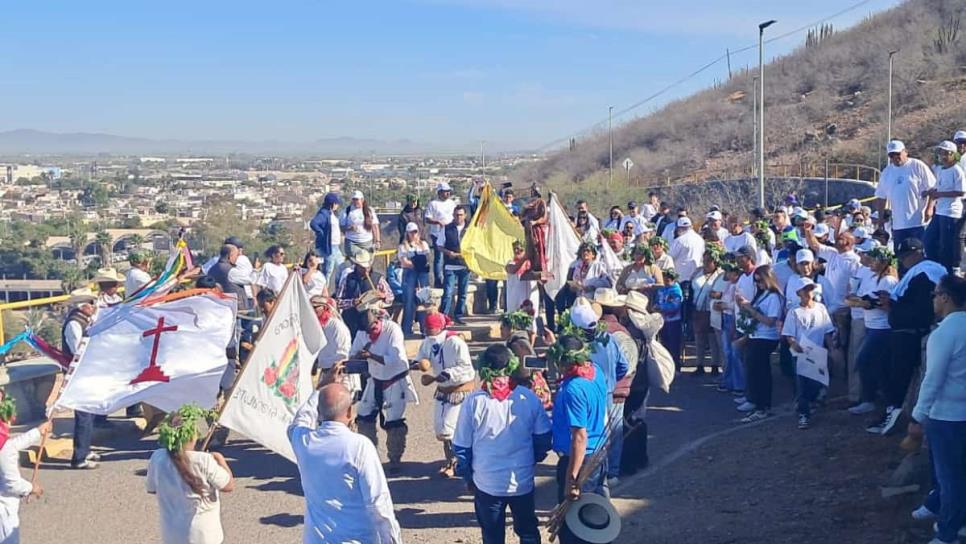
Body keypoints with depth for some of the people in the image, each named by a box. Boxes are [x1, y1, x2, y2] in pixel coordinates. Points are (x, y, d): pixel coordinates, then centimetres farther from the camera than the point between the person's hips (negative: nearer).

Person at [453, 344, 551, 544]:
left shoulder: (473, 401, -13)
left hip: (487, 483, -1)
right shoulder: (528, 398, -9)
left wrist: (467, 476, 9)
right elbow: (543, 437, 0)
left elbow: (461, 446, -6)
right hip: (523, 481, 1)